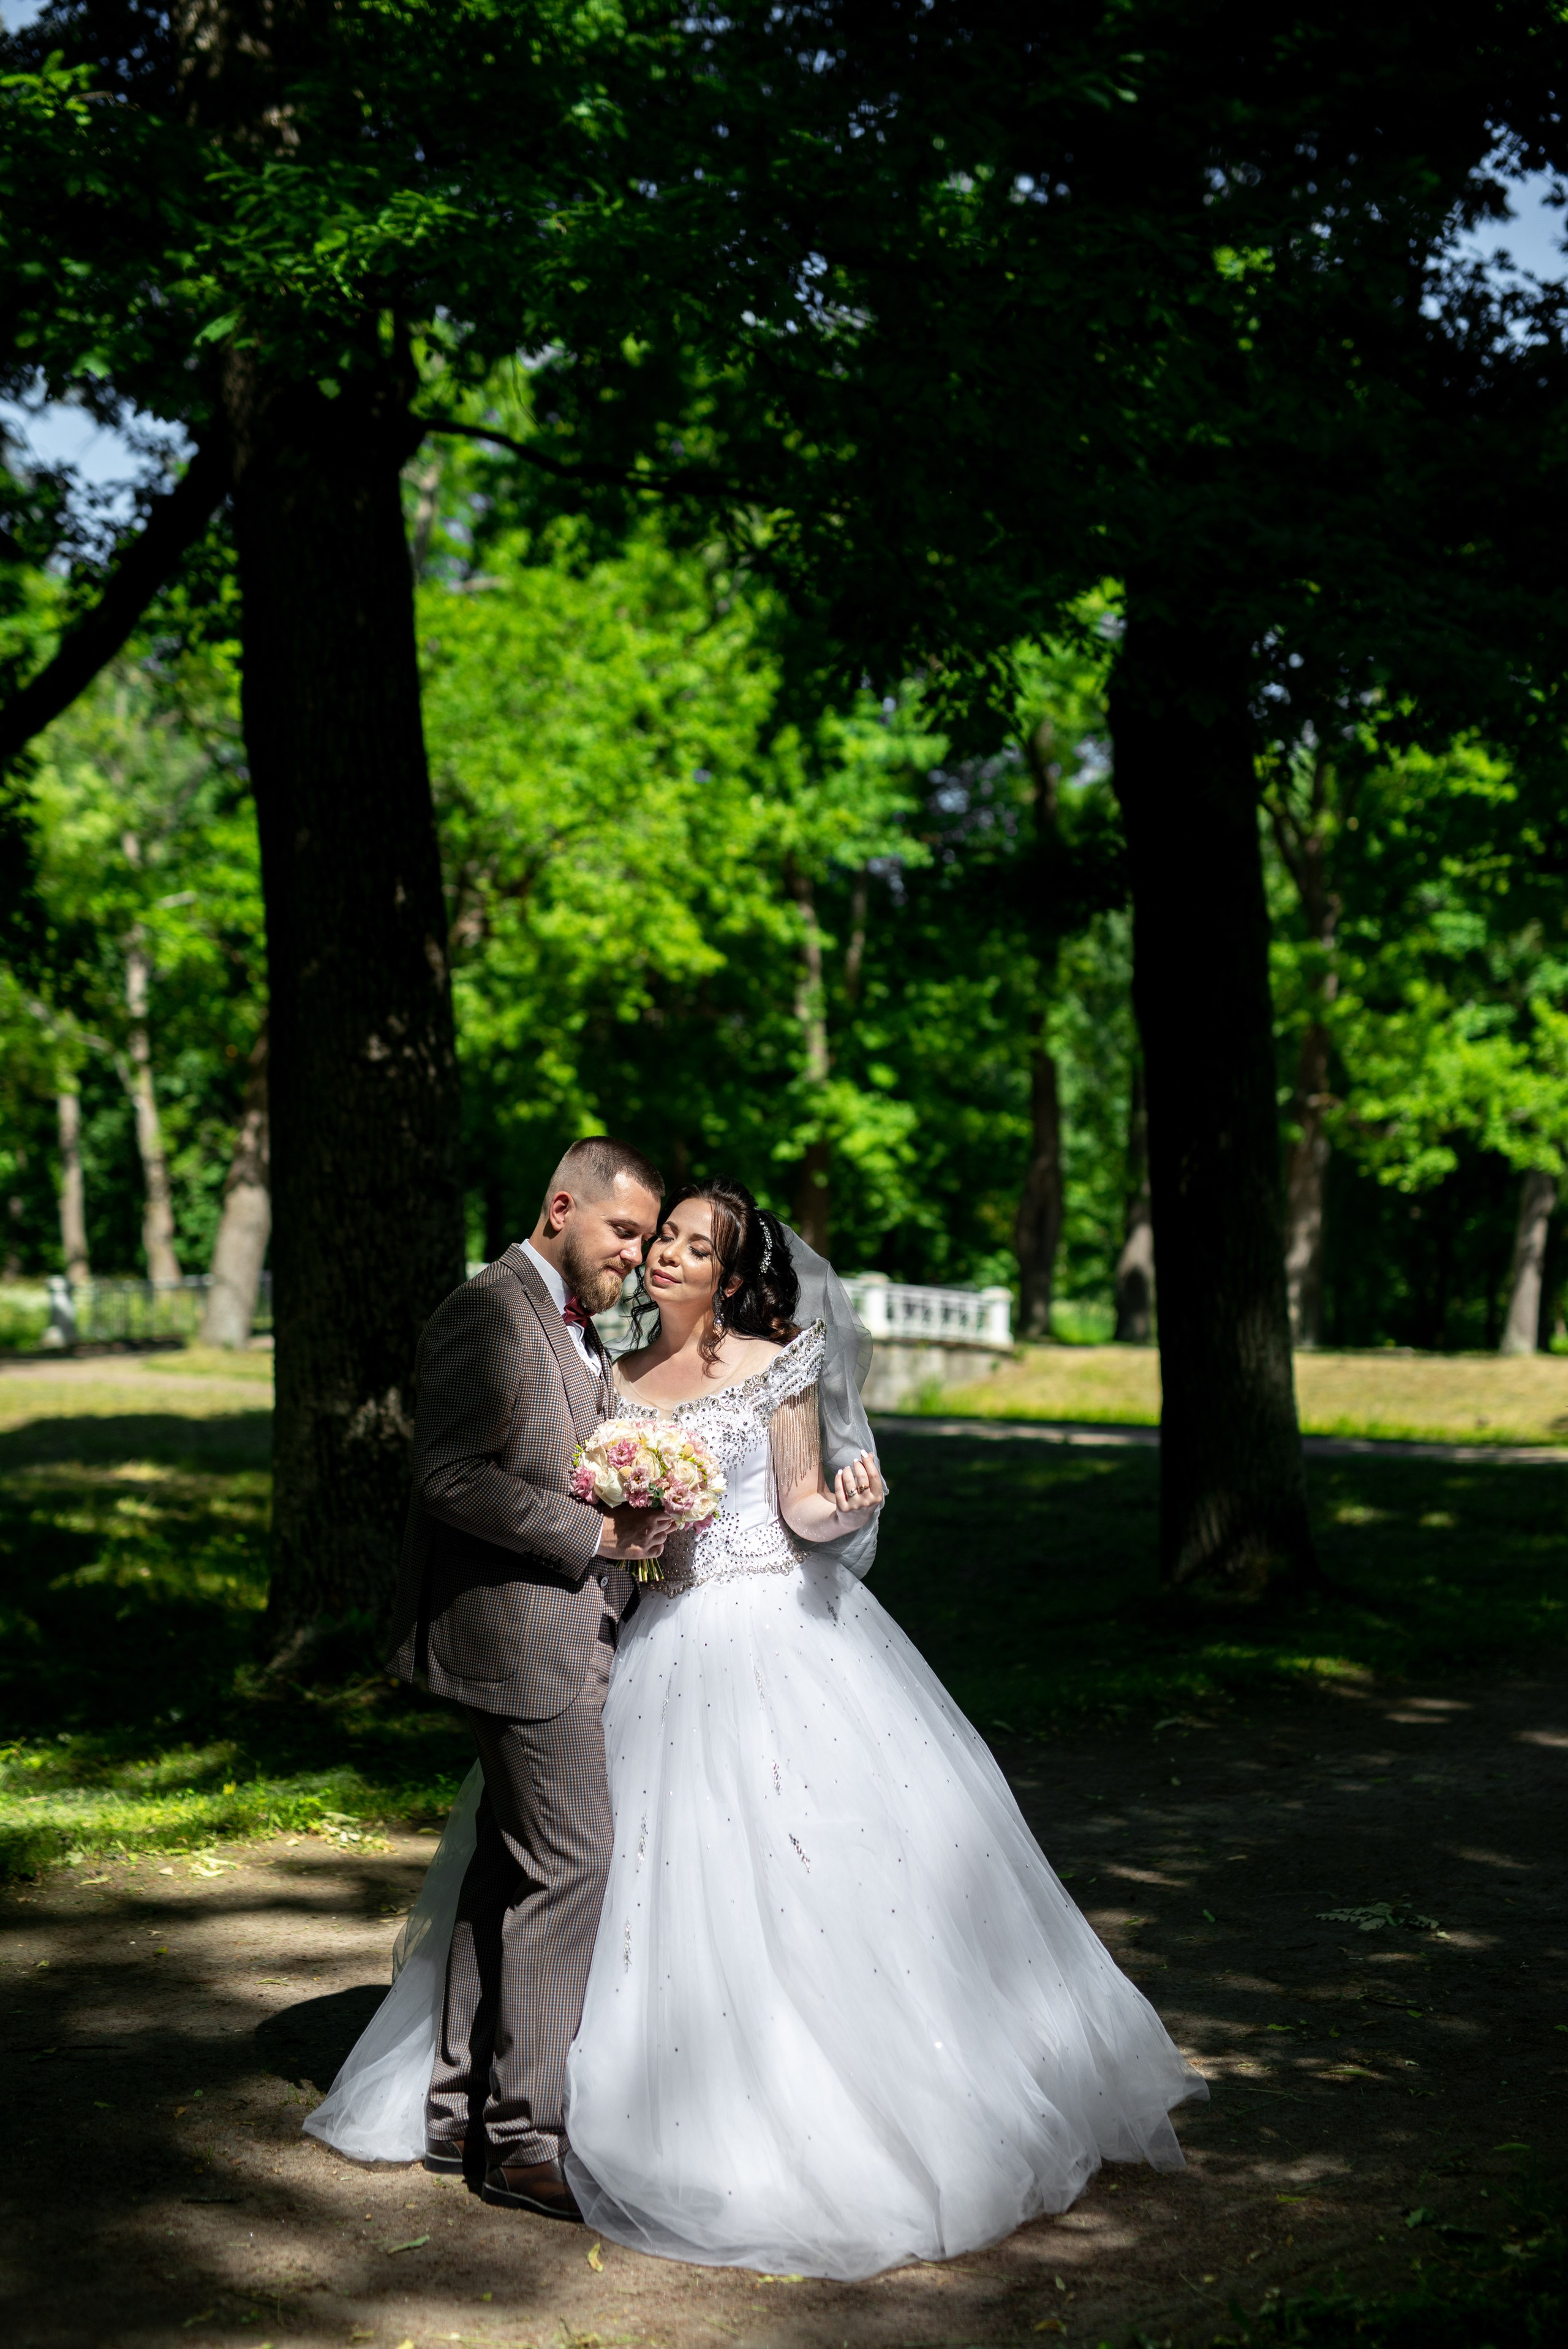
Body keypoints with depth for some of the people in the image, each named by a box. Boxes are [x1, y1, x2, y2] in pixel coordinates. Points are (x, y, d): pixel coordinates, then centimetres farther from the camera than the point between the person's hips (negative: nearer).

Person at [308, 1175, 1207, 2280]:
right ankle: (716, 2111, 15)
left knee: (817, 1862, -6)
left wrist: (846, 1503, -22)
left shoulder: (777, 1366, -3)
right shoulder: (619, 1378, 10)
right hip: (671, 1644, 4)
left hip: (784, 1634, -4)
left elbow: (803, 1510, -2)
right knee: (684, 1875, 4)